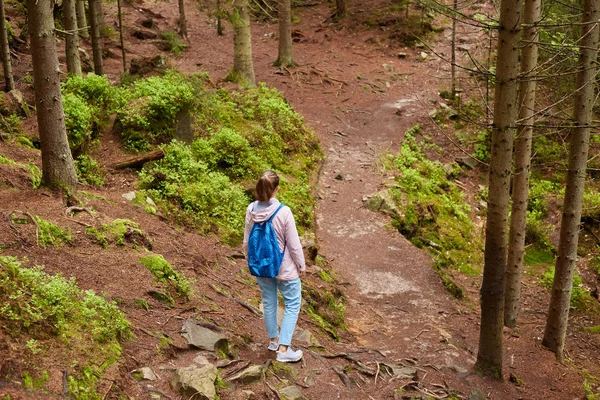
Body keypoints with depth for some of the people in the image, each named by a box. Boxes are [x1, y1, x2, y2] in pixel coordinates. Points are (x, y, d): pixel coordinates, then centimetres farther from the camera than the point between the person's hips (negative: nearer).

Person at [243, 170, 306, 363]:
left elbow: (247, 241, 1)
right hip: (284, 268, -5)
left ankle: (274, 339, 40)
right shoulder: (283, 212, -25)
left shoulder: (251, 210, -11)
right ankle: (283, 349, 7)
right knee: (292, 305, 10)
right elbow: (294, 244, -16)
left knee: (268, 302, 22)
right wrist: (301, 264, 0)